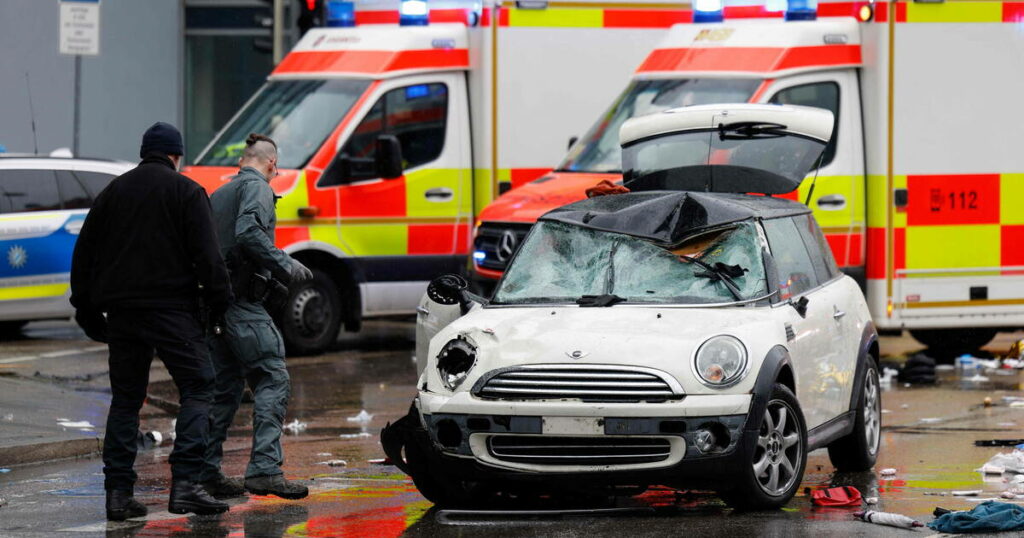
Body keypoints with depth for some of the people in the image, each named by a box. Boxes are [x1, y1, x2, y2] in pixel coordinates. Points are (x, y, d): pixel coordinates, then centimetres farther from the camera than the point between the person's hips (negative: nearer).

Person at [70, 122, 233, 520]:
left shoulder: (112, 192, 16)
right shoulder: (186, 191, 1)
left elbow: (84, 254, 16)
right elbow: (206, 253, -8)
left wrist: (87, 309, 20)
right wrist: (219, 299, -1)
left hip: (122, 313, 5)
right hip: (172, 308, -5)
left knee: (125, 398, 10)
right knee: (197, 387, -2)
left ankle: (118, 491, 3)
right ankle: (185, 483, -16)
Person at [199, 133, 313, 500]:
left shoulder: (218, 195, 23)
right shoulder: (257, 188, -3)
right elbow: (249, 232, -21)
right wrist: (286, 267, -17)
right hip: (243, 303, -9)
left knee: (224, 387, 12)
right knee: (272, 380, -10)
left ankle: (206, 471, 11)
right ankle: (264, 469, -20)